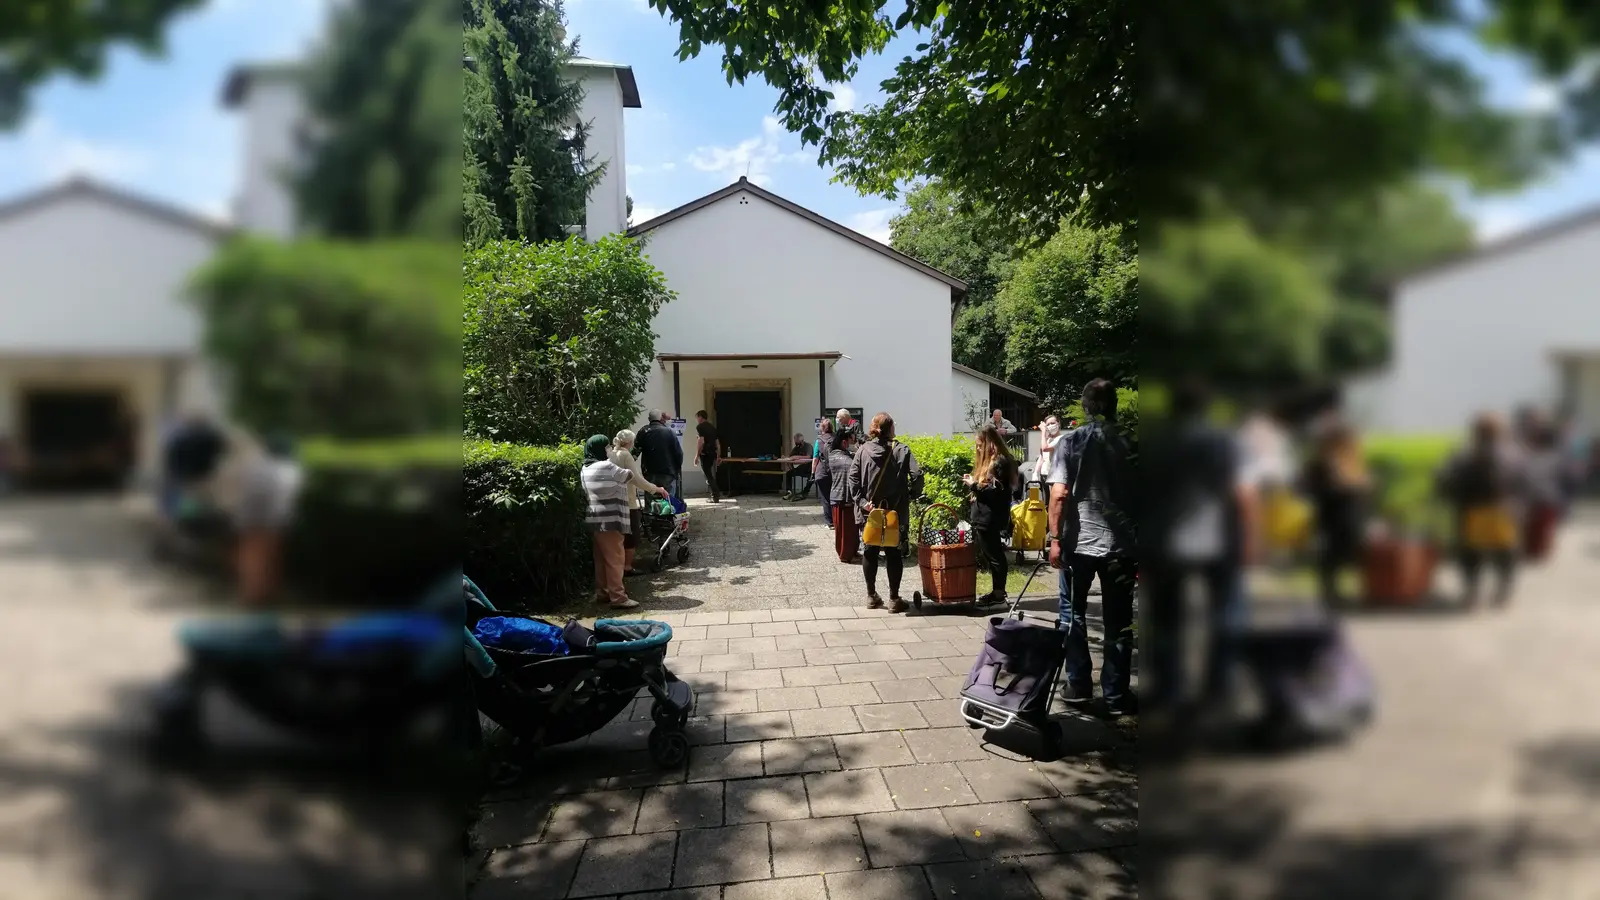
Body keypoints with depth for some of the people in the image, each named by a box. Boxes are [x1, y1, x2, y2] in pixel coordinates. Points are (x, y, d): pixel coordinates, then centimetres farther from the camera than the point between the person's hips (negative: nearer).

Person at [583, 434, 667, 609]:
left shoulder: (587, 468, 12)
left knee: (602, 558, 16)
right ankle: (618, 598, -2)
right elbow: (629, 476, -4)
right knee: (615, 559, -5)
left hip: (597, 520, 10)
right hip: (609, 521, -10)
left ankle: (602, 592, 23)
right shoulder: (606, 467, -17)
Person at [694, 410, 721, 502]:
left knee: (708, 475, -4)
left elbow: (701, 442, -18)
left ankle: (715, 497, -10)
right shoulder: (713, 427, 17)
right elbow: (717, 443, 17)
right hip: (713, 453, 7)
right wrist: (718, 456, 20)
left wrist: (697, 455, -15)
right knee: (711, 475, 17)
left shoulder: (700, 427, -7)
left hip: (705, 454, -7)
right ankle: (714, 495, 19)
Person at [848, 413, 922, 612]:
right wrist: (911, 494, 3)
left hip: (869, 512, 2)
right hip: (896, 512, -2)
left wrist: (861, 501, -7)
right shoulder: (902, 450, -7)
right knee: (894, 554, 7)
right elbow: (917, 476, -14)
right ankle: (894, 599, 10)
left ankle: (871, 596, 21)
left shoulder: (863, 450, 0)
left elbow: (852, 478, -7)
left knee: (870, 553, 13)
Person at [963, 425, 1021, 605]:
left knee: (994, 556, -3)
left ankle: (999, 593, 4)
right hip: (984, 517, 10)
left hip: (990, 518, -10)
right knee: (992, 555, 12)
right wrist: (974, 482, 7)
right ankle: (997, 591, 18)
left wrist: (974, 485, -13)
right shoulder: (991, 460, 16)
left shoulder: (1000, 462, -14)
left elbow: (996, 490, -20)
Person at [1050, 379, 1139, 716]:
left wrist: (1056, 539, -5)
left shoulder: (1070, 442, -3)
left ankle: (1078, 683, 18)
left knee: (1073, 614, 15)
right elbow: (1139, 496, 5)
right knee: (1118, 622, 8)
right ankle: (1116, 695, 12)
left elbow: (1059, 495, -10)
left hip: (1079, 542, -1)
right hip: (1121, 543, 1)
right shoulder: (1129, 444, 3)